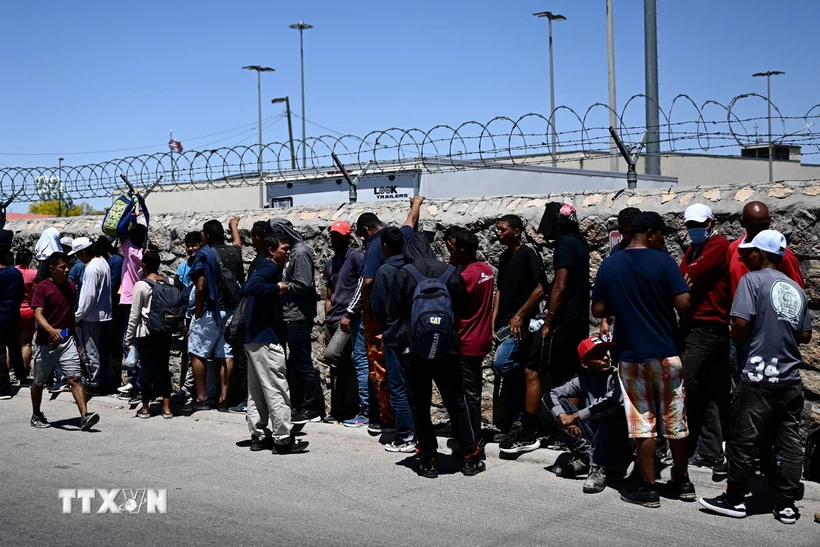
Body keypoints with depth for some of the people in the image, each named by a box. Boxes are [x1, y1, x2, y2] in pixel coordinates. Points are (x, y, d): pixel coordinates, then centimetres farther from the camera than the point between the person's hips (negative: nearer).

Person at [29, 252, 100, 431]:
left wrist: (74, 338, 19)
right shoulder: (42, 288, -11)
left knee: (75, 378, -10)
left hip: (66, 341, 3)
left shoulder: (71, 286, 6)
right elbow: (38, 314, -21)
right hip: (45, 343, -3)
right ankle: (36, 416, 32)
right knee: (39, 382, 13)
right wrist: (51, 330, -40)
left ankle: (84, 416, -18)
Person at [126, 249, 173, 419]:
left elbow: (134, 315, -9)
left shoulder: (141, 285, -11)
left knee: (147, 369, 3)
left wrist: (129, 338, -1)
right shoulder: (168, 283, 1)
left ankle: (145, 408, 13)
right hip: (165, 332, 4)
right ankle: (166, 407, 9)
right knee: (163, 367, 9)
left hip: (146, 333, -4)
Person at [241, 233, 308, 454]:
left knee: (257, 391, 13)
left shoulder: (266, 267, 18)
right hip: (266, 339, -10)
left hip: (254, 338, 10)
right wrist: (277, 288, -19)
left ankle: (259, 436, 19)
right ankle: (283, 440, -3)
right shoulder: (269, 267, -12)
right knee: (277, 390, -6)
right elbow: (251, 287, -30)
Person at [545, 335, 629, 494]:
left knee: (611, 411, -32)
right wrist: (563, 417, -24)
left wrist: (574, 417, -28)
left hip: (619, 438, -5)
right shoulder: (582, 379, -1)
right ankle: (585, 457, -11)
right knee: (561, 402, -7)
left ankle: (598, 468, -30)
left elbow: (612, 402, -34)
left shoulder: (617, 376, -15)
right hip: (593, 438, 5)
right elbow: (550, 395, -3)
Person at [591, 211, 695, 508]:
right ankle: (682, 481, 24)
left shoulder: (609, 265, 1)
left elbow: (598, 310, 3)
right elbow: (684, 304, -15)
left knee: (642, 423, 6)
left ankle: (649, 488, 9)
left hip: (631, 355, 2)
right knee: (675, 420, 12)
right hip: (666, 353, -1)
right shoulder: (663, 262, -9)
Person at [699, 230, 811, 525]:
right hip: (791, 379, 6)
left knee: (744, 440, 3)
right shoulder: (796, 288, 12)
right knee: (790, 442, 8)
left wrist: (735, 336, 4)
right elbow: (805, 335, 13)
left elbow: (741, 324, -16)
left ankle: (735, 500, 10)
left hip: (759, 378, -6)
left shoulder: (752, 280, -6)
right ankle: (787, 505, 12)